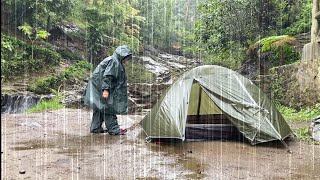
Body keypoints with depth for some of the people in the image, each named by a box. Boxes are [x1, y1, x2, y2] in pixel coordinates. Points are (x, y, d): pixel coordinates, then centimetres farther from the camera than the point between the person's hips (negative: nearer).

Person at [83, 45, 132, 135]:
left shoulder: (115, 62, 17)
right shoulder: (114, 61, -14)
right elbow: (107, 76, -23)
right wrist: (106, 89, -27)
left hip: (98, 87, 10)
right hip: (100, 87, -10)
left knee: (100, 108, 15)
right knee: (108, 107, -5)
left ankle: (95, 128, 23)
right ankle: (113, 129, 2)